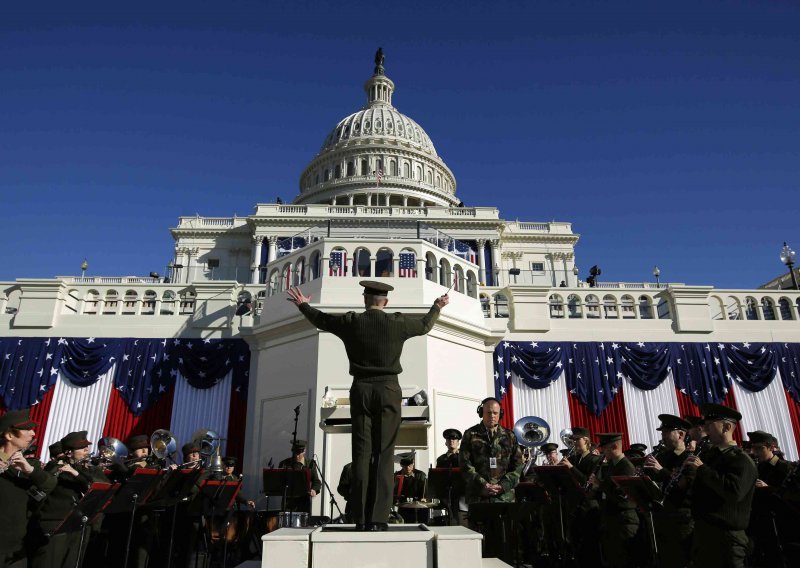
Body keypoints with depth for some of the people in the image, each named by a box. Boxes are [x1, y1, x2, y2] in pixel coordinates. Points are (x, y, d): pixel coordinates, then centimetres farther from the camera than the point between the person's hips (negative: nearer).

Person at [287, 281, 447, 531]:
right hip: (388, 390, -1)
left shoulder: (350, 322, 1)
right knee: (384, 455, 0)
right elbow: (425, 325, 18)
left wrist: (303, 305, 37)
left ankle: (361, 519, 3)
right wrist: (437, 307, 38)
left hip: (361, 390, 1)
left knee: (361, 454, 3)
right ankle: (378, 518, -2)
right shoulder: (398, 323, -1)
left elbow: (320, 319, 18)